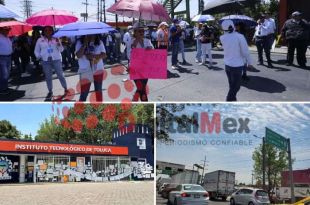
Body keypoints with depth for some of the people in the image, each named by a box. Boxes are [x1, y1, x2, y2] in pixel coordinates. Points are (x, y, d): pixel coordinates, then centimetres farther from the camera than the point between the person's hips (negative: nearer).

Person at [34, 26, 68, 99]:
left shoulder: (55, 39, 4)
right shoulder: (40, 40, 6)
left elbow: (61, 50, 2)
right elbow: (36, 51, 14)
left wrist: (58, 44, -15)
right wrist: (39, 57, 0)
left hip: (56, 59, -1)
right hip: (46, 61, 1)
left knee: (60, 75, 2)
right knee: (48, 77, 6)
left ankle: (65, 89, 16)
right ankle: (50, 92, 16)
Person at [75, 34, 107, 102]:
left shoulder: (99, 42, 0)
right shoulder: (80, 43, -5)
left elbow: (104, 55, -9)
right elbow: (78, 55, -17)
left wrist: (93, 56, -22)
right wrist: (85, 44, -22)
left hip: (98, 70, 2)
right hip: (85, 71, -2)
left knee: (99, 91, 12)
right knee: (84, 92, -2)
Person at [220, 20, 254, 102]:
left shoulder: (222, 38, -3)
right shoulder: (239, 36, -17)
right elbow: (245, 51, -13)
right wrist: (249, 62, 1)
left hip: (227, 64, 6)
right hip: (237, 65, -6)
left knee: (232, 85, 21)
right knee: (235, 87, 4)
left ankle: (232, 101, 32)